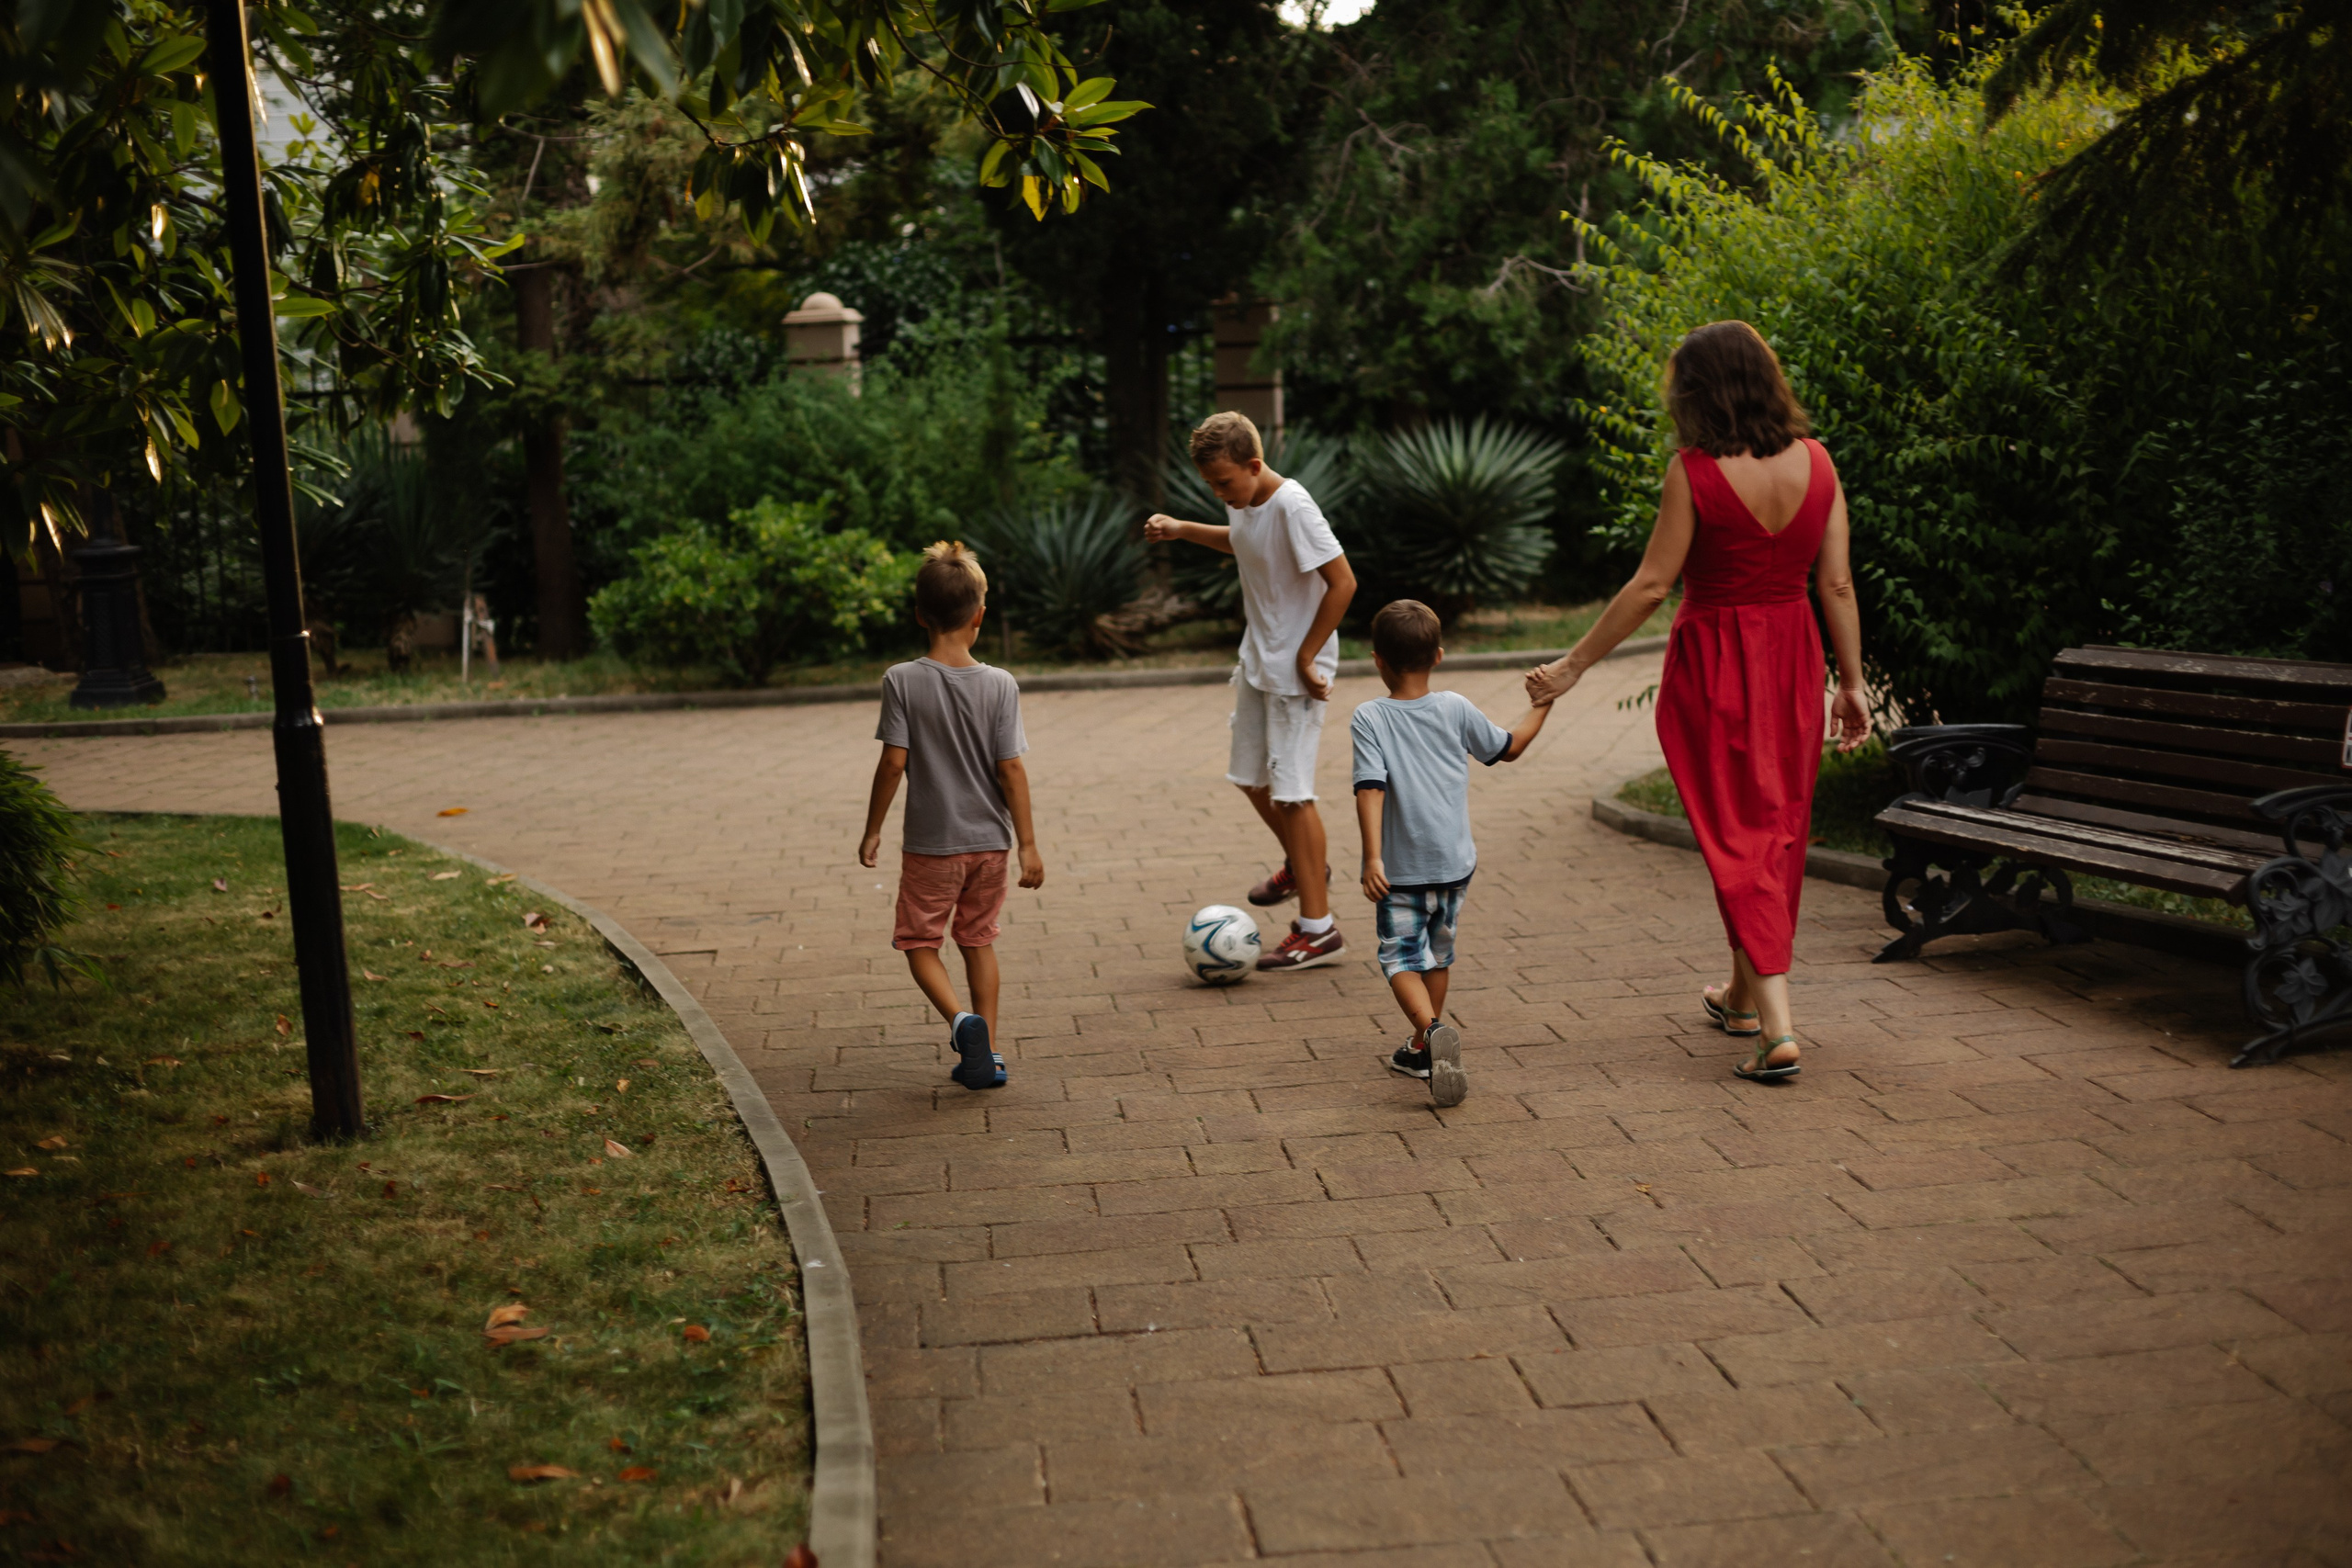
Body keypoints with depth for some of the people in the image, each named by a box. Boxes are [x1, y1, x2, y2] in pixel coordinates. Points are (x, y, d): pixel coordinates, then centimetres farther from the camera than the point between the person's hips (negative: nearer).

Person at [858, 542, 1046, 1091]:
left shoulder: (902, 681, -12)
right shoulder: (1000, 684, -8)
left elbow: (894, 761, -12)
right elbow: (1011, 769, -9)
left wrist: (872, 831, 0)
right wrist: (1028, 844, -3)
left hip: (929, 844, -2)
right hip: (989, 840, 3)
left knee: (919, 941, 12)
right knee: (978, 939, 18)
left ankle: (962, 1020, -12)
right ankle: (987, 1053, 18)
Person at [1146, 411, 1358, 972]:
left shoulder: (1292, 506, -23)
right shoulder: (1243, 502, 2)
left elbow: (1342, 581, -23)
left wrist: (1307, 657, -19)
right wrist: (1182, 530, 12)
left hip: (1296, 671, -9)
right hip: (1257, 660, 9)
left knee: (1290, 790, -8)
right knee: (1251, 775, 17)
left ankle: (1319, 930, -1)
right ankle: (1303, 864, 42)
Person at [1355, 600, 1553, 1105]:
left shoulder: (1369, 719, -10)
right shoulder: (1456, 709, 0)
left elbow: (1370, 787, -20)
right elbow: (1510, 746, 13)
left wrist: (1372, 858, -22)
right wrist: (1541, 704, 28)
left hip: (1402, 869, -4)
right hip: (1455, 863, 4)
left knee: (1401, 956, 3)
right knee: (1438, 951, 20)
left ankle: (1431, 1030, -24)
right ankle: (1423, 1050, 30)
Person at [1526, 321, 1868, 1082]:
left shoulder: (1695, 470, -16)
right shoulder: (1815, 460, -2)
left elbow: (1651, 585, -14)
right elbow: (1837, 582, 0)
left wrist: (1573, 665, -6)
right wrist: (1852, 682, 8)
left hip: (1714, 661, -5)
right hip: (1792, 655, 5)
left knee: (1735, 834, 1)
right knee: (1778, 826, 18)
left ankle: (1777, 1025, -8)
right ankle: (1744, 993, 34)